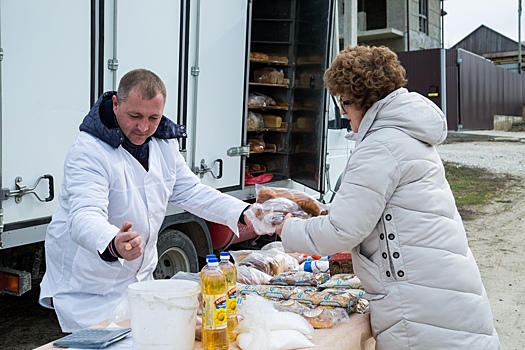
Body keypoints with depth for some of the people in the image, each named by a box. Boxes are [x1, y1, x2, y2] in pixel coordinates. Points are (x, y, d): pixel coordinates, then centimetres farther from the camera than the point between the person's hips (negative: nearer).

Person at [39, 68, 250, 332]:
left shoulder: (164, 142, -1)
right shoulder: (89, 152, -24)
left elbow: (191, 192, 6)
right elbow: (85, 217, -37)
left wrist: (244, 214, -7)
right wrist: (113, 245, -59)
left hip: (140, 280, 7)